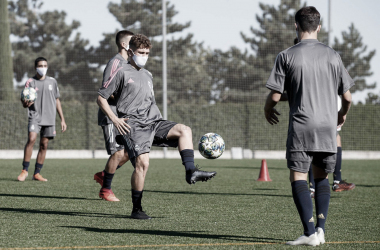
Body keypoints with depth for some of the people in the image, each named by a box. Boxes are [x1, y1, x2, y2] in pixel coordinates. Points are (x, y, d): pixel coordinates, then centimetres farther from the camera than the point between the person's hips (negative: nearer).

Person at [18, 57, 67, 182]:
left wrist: (62, 119, 16)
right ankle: (25, 170, -16)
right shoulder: (30, 82, 3)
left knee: (44, 145, 1)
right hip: (35, 116, -3)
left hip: (49, 118, 3)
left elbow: (57, 101, 19)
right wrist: (26, 103, -26)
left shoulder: (52, 81, 12)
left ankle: (37, 173, 6)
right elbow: (24, 103, -1)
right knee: (31, 139, -22)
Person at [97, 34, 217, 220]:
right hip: (133, 125, -6)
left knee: (184, 130, -17)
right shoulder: (123, 74, 2)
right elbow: (101, 97, 1)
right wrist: (114, 119, -9)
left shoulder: (148, 75, 23)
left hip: (153, 122, 6)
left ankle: (191, 172, -24)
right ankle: (136, 209, -12)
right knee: (142, 162, -22)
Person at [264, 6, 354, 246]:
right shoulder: (332, 55, 6)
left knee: (298, 177, -2)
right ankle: (321, 228, 5)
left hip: (301, 127, -3)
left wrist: (268, 110, 20)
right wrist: (343, 114, 30)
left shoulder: (287, 56, -2)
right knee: (322, 177, 17)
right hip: (328, 127, 3)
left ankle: (310, 232, -15)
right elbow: (347, 95, 9)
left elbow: (275, 95, -3)